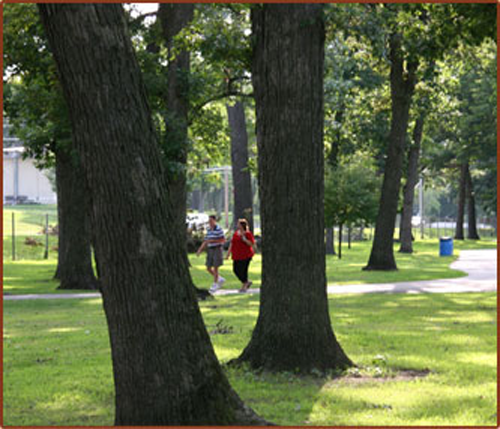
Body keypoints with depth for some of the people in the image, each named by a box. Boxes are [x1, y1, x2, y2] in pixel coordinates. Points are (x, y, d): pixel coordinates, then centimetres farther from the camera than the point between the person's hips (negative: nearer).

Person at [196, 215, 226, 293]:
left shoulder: (219, 229, -11)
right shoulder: (209, 230, 11)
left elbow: (223, 240, -16)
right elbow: (205, 241, 15)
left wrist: (212, 240, -20)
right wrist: (200, 250, 4)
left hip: (217, 250, -7)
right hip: (210, 250, 7)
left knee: (215, 268, -7)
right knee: (208, 268, 5)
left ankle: (215, 285, 4)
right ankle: (220, 279, 23)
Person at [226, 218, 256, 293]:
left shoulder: (248, 234, -9)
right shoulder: (236, 233, 11)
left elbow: (252, 244, -12)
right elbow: (232, 243, 13)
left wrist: (244, 239, -24)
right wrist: (228, 254, 10)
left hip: (245, 255, -7)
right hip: (237, 256, 7)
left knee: (243, 270, -7)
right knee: (236, 270, 6)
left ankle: (244, 286, 10)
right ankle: (247, 282, 22)